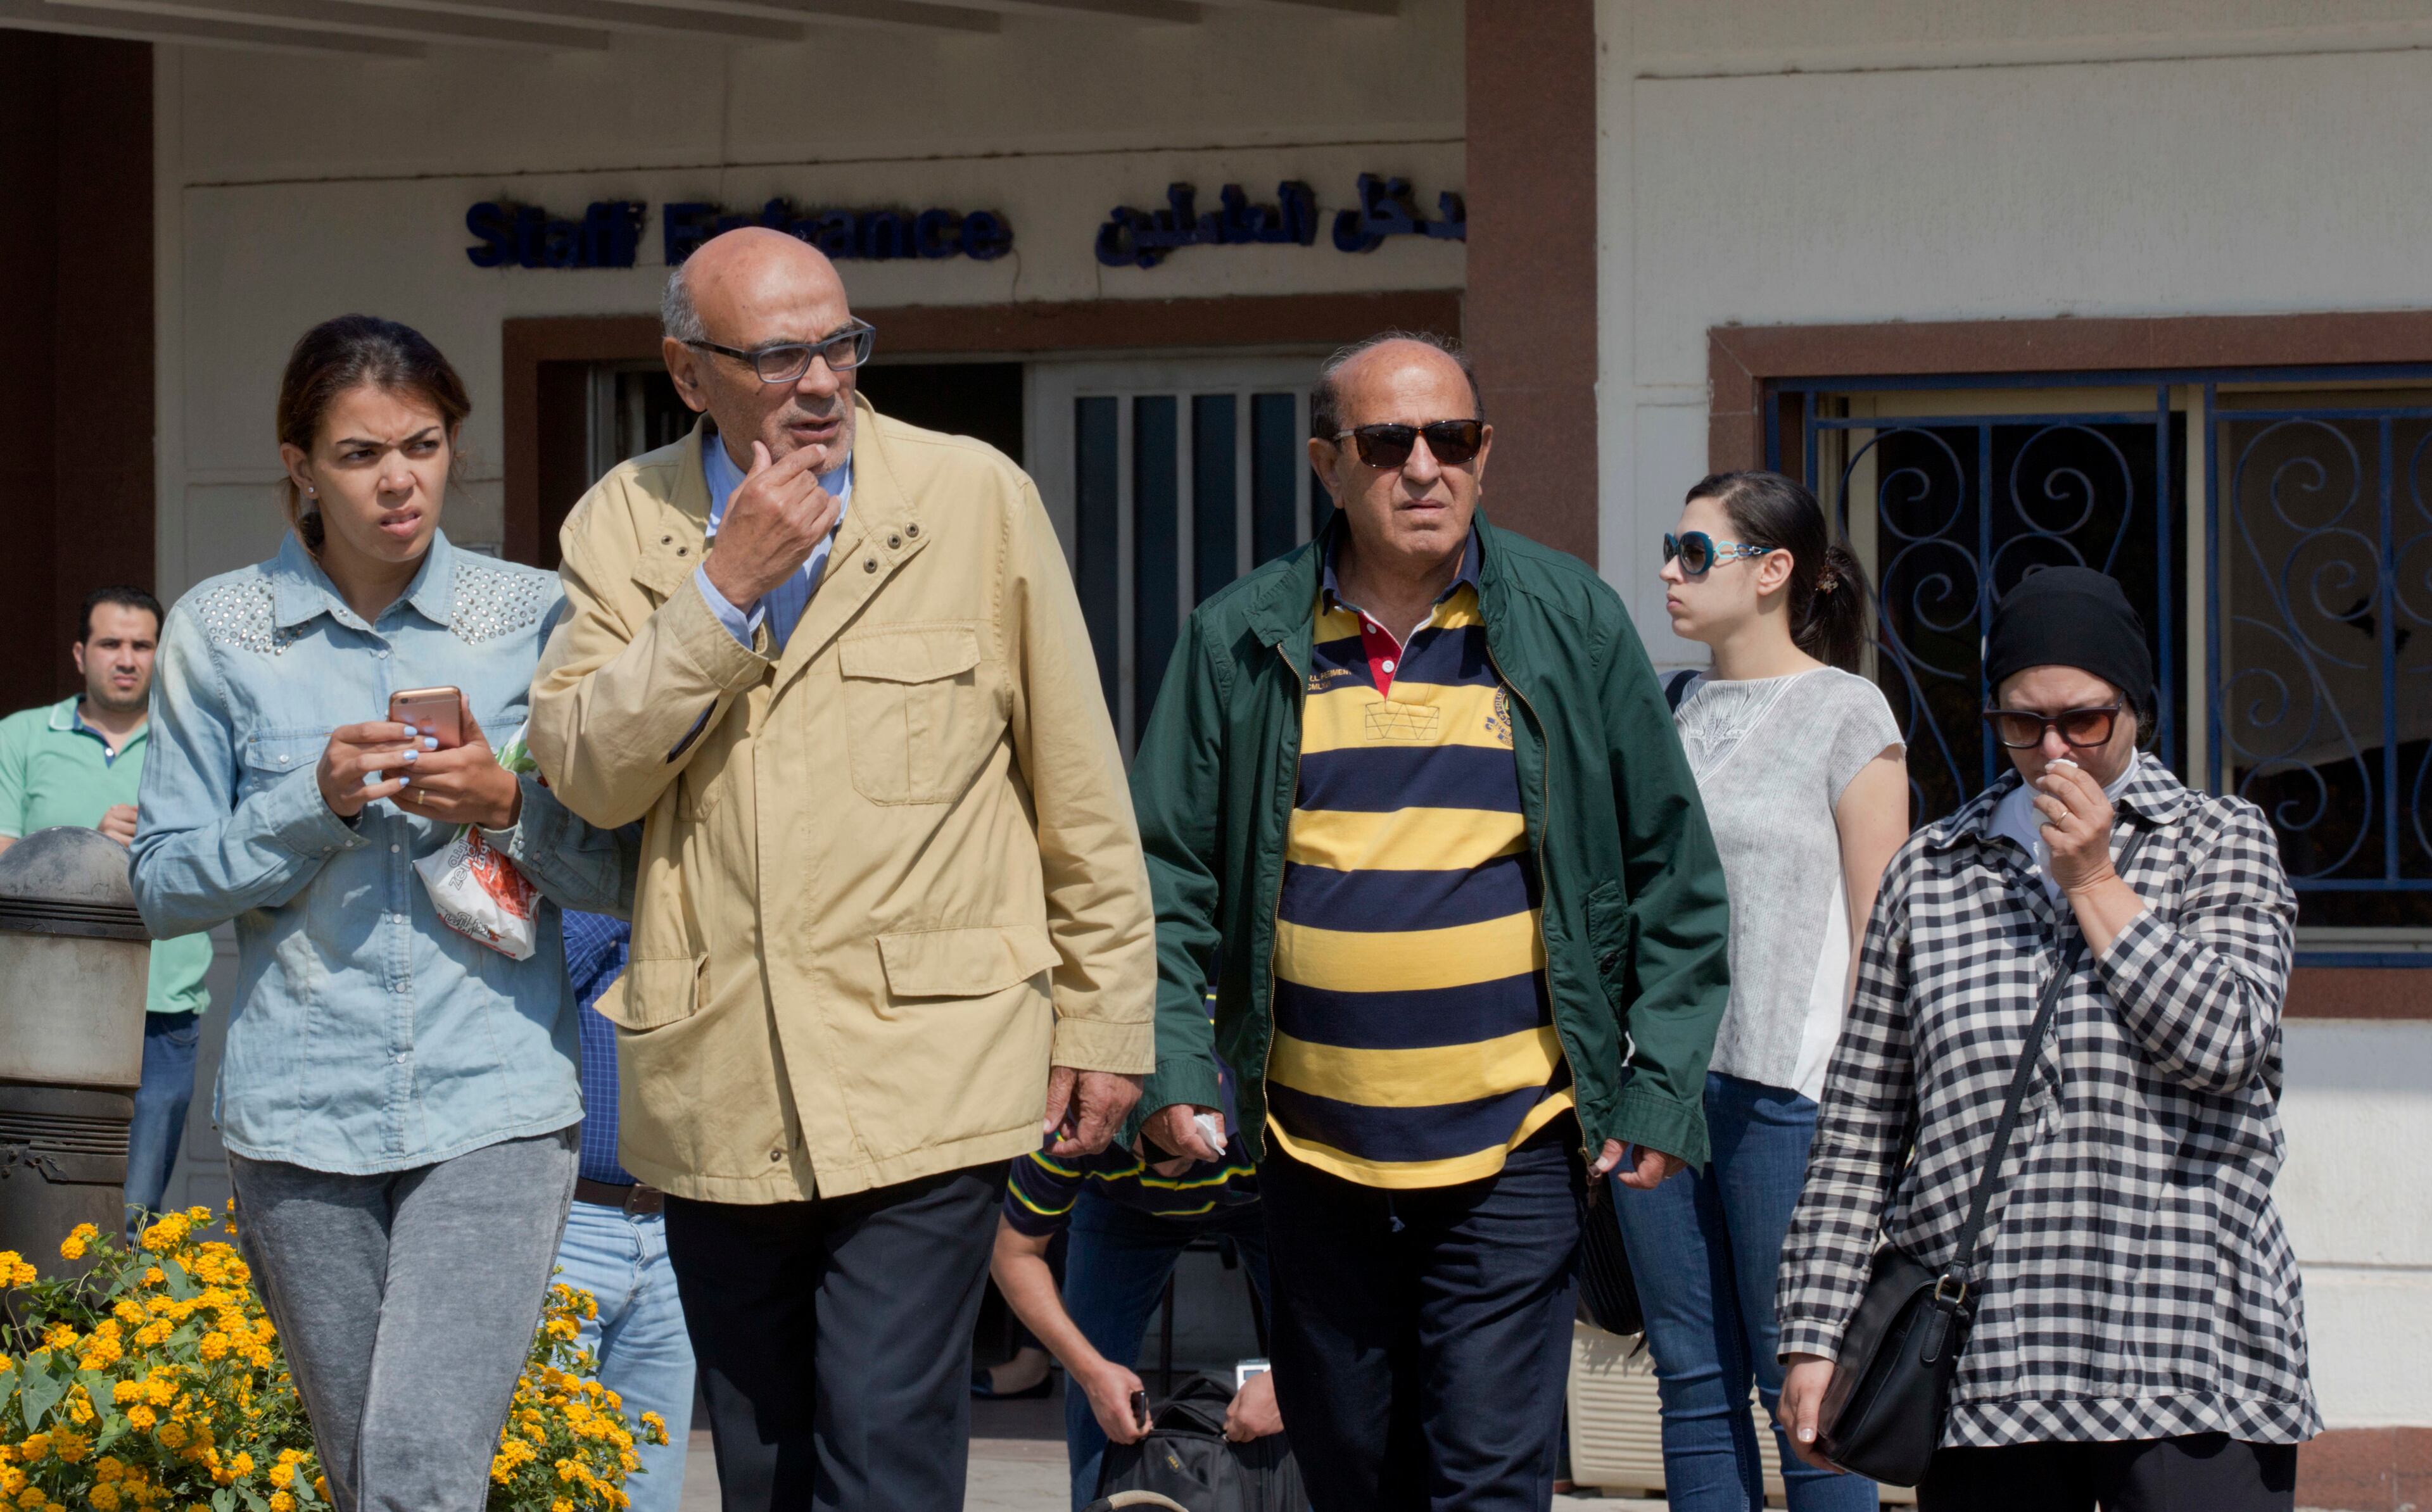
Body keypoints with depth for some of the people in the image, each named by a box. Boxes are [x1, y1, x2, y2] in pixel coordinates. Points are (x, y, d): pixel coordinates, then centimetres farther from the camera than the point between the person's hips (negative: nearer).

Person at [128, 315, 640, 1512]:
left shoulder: (534, 617, 4)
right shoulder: (219, 630, 4)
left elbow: (620, 877, 6)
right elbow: (165, 887, 4)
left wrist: (508, 807, -13)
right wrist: (314, 803, -11)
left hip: (496, 1106, -1)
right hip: (301, 1111, 1)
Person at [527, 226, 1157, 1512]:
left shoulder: (978, 500, 0)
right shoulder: (625, 525, 5)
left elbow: (1082, 795, 5)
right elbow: (583, 770, -6)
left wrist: (1105, 1022, 5)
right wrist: (727, 588, -13)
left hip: (924, 1079, -3)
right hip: (714, 1095, 3)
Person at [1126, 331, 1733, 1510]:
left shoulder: (1573, 625, 2)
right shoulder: (1240, 642, 3)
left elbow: (1672, 872, 6)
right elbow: (1167, 872, 9)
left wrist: (1665, 1086, 1)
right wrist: (1174, 1062, -3)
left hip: (1513, 1148, -2)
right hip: (1312, 1149, 2)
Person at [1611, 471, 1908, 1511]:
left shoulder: (1845, 713, -3)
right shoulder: (1676, 711, 14)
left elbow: (1877, 926, -6)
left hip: (1787, 1087, -6)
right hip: (1660, 1077, 6)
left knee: (1801, 1381, -5)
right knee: (1694, 1379, 7)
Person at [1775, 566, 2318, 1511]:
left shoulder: (2221, 845, 10)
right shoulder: (1930, 872, 13)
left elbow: (2223, 1043, -7)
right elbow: (1858, 1122, 12)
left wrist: (2094, 882, -3)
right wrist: (1814, 1333, 6)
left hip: (2185, 1357, -2)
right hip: (1984, 1356, 2)